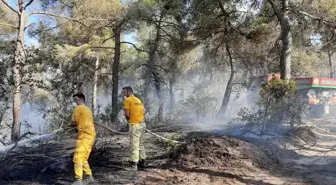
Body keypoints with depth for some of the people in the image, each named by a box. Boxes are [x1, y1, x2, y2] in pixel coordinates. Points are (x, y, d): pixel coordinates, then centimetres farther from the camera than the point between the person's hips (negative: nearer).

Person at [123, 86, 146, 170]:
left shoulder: (127, 100, -8)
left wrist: (128, 119, 5)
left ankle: (134, 165, -3)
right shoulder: (138, 100, 16)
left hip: (135, 125, -8)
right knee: (140, 144, 18)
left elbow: (127, 114, -13)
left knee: (134, 145, -5)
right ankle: (142, 162, 26)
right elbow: (143, 111, 16)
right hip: (142, 124, 8)